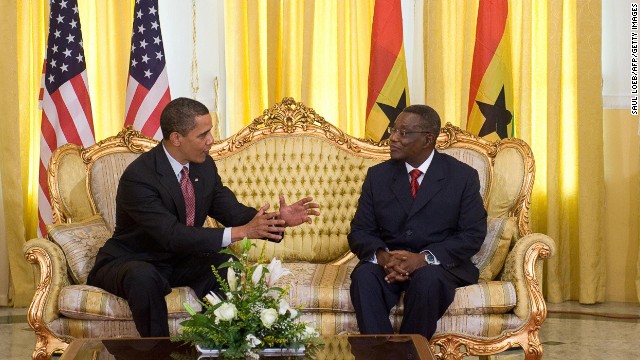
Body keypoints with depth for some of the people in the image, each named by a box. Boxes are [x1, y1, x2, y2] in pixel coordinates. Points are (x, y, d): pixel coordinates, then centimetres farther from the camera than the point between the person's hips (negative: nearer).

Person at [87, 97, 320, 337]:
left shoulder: (204, 166, -3)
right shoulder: (138, 177, -26)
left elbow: (232, 211, 1)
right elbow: (172, 235, -33)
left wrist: (278, 220, -19)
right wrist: (241, 232, -36)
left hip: (178, 262, 6)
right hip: (131, 262, -6)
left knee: (226, 265, -20)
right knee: (144, 277, -39)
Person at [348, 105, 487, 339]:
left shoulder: (462, 177, 2)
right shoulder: (377, 175, 10)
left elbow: (473, 235, -5)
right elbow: (359, 232, 6)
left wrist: (424, 258, -20)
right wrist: (382, 256, -18)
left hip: (439, 264, -2)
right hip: (386, 262, 2)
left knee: (427, 279, -36)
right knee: (364, 276, -30)